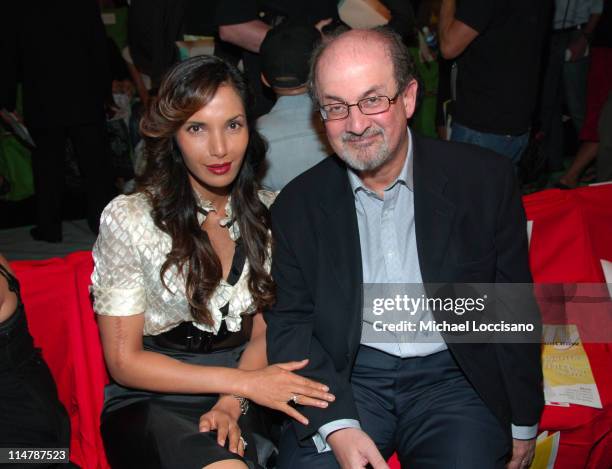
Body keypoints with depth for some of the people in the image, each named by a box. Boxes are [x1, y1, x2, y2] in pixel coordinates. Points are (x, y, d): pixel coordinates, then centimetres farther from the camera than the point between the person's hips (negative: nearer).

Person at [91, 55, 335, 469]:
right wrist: (244, 382, -14)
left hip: (239, 402, 4)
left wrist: (230, 404, -10)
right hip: (149, 402, -4)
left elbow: (262, 333, 8)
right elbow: (125, 361, -7)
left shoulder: (269, 213, 4)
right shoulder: (129, 220, -9)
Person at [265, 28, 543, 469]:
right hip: (344, 378, 1)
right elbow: (290, 322, 1)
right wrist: (336, 424, -13)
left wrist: (523, 422, 8)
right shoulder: (298, 205, 0)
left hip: (452, 376, 0)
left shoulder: (485, 179, -3)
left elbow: (516, 309, 3)